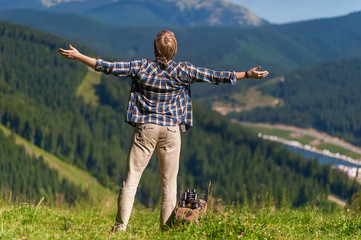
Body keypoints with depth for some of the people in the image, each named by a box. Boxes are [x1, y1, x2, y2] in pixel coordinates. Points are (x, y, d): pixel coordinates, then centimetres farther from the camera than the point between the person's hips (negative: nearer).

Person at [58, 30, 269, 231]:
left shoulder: (141, 68, -3)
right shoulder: (183, 71, -2)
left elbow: (109, 67, -1)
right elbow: (215, 76, 1)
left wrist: (78, 56, 7)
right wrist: (247, 75, 9)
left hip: (145, 128, 0)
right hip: (171, 131, 0)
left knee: (132, 178, 2)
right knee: (169, 181, 7)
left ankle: (120, 226, -2)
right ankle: (167, 228, 7)